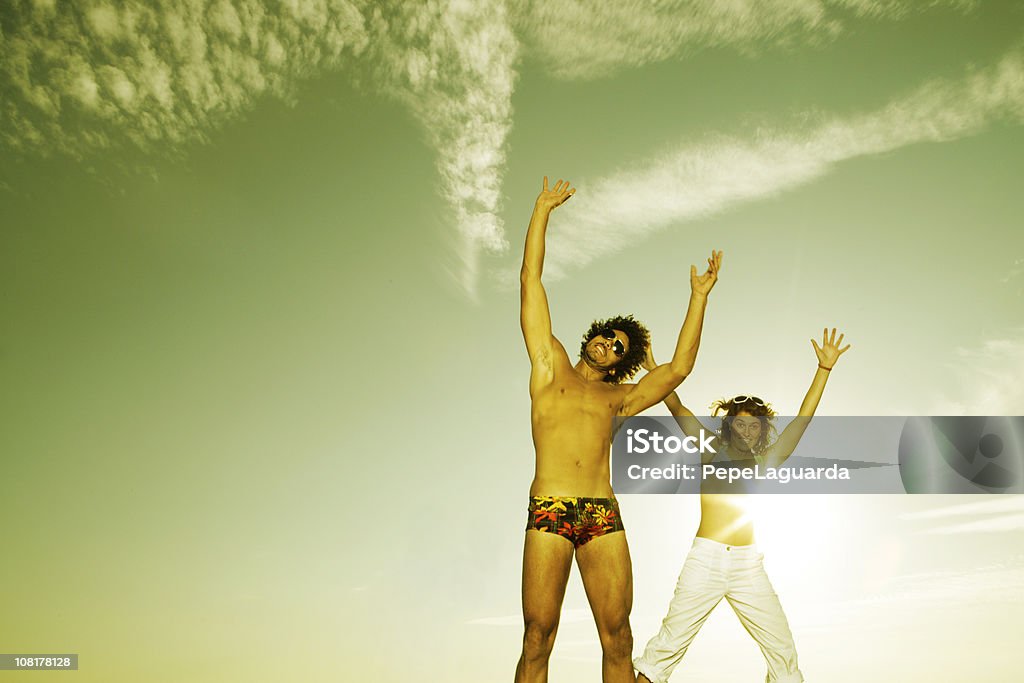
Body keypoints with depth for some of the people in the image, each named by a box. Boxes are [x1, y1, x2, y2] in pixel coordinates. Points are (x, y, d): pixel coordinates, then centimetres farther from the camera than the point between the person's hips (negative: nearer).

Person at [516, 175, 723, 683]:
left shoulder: (618, 398, 21)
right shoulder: (550, 365, 16)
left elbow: (677, 368, 14)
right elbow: (530, 282, 14)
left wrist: (699, 297, 19)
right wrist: (542, 211, 17)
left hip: (604, 516, 3)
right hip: (549, 511, -3)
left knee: (618, 638, 0)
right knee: (538, 638, -4)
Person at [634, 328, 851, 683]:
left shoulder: (765, 463, 12)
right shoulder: (713, 452, 8)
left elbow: (804, 417, 10)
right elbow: (676, 407, 2)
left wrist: (824, 368, 7)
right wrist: (653, 367, -5)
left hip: (749, 566, 3)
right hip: (705, 560, -3)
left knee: (783, 650, 5)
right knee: (668, 646, -4)